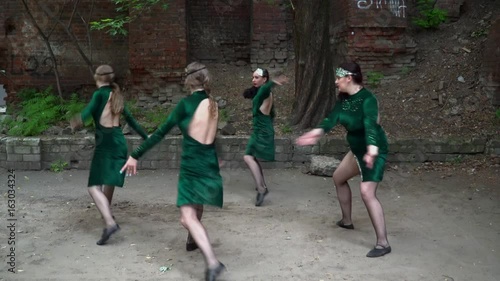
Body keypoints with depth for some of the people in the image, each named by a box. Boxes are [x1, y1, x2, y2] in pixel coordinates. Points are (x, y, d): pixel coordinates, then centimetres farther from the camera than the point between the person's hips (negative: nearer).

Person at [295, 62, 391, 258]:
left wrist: (372, 150, -57)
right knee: (338, 178, 22)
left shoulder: (367, 99, -26)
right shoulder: (344, 98, -1)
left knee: (367, 192, -21)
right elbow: (333, 117, -14)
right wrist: (318, 132, -33)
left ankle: (383, 243, -15)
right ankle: (346, 221, 39)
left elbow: (370, 125, -41)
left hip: (374, 150, -10)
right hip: (357, 149, 10)